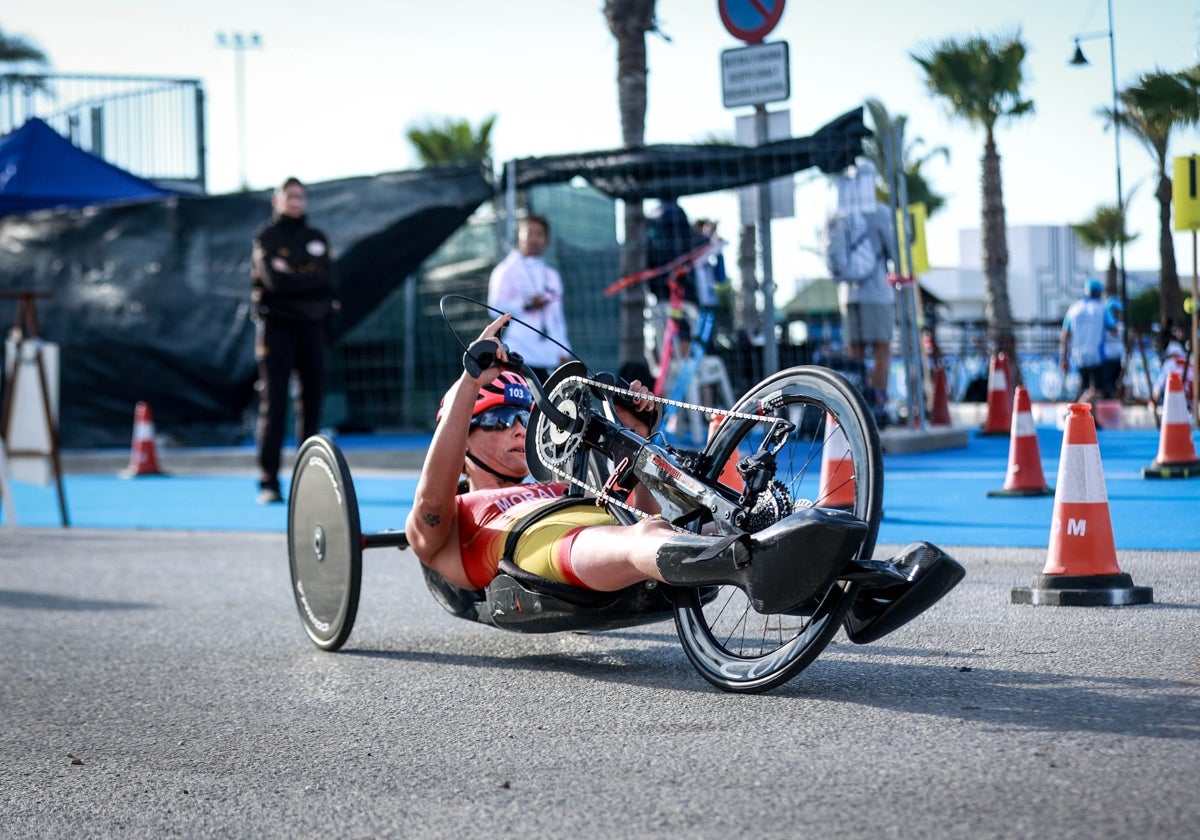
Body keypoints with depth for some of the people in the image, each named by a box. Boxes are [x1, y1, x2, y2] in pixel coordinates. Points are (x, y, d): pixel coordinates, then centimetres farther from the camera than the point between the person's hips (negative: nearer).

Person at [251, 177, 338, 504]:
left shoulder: (317, 238, 14)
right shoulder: (265, 237, 1)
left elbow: (329, 286, 4)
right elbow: (274, 280, -14)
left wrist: (293, 278, -7)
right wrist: (313, 279, -5)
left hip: (311, 326, 4)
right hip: (275, 326, -4)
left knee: (312, 400, 3)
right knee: (274, 404, -8)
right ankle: (268, 482, -8)